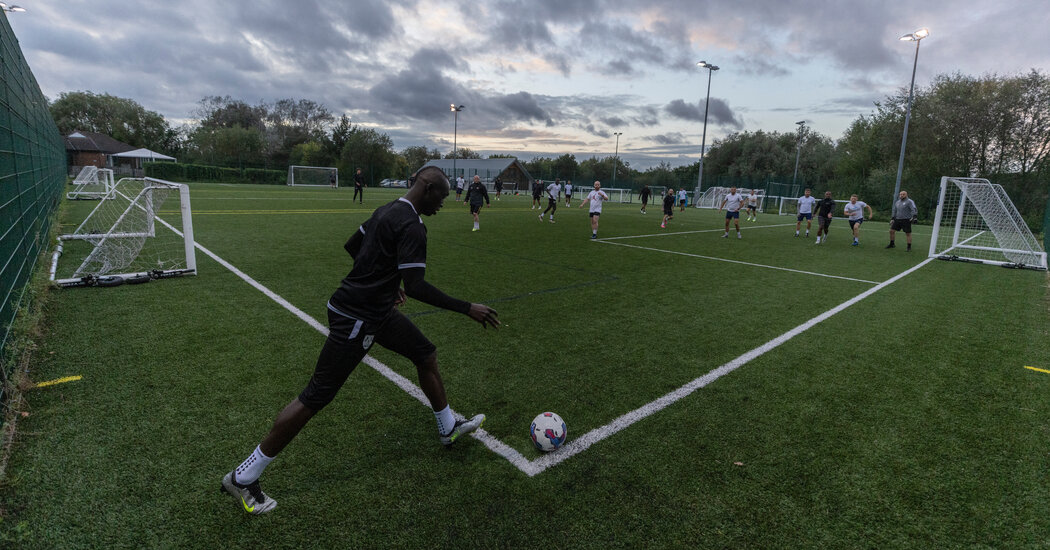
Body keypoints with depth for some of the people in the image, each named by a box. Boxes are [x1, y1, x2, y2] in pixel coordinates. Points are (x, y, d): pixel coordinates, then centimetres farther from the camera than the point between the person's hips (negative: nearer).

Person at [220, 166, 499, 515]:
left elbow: (352, 247, 18)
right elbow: (416, 287, -29)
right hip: (355, 320, -11)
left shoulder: (386, 211, 8)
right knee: (316, 397, -2)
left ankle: (448, 429, 36)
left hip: (377, 311, 11)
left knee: (427, 356, 17)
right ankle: (242, 478, 15)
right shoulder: (411, 226, -22)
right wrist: (467, 309, -23)